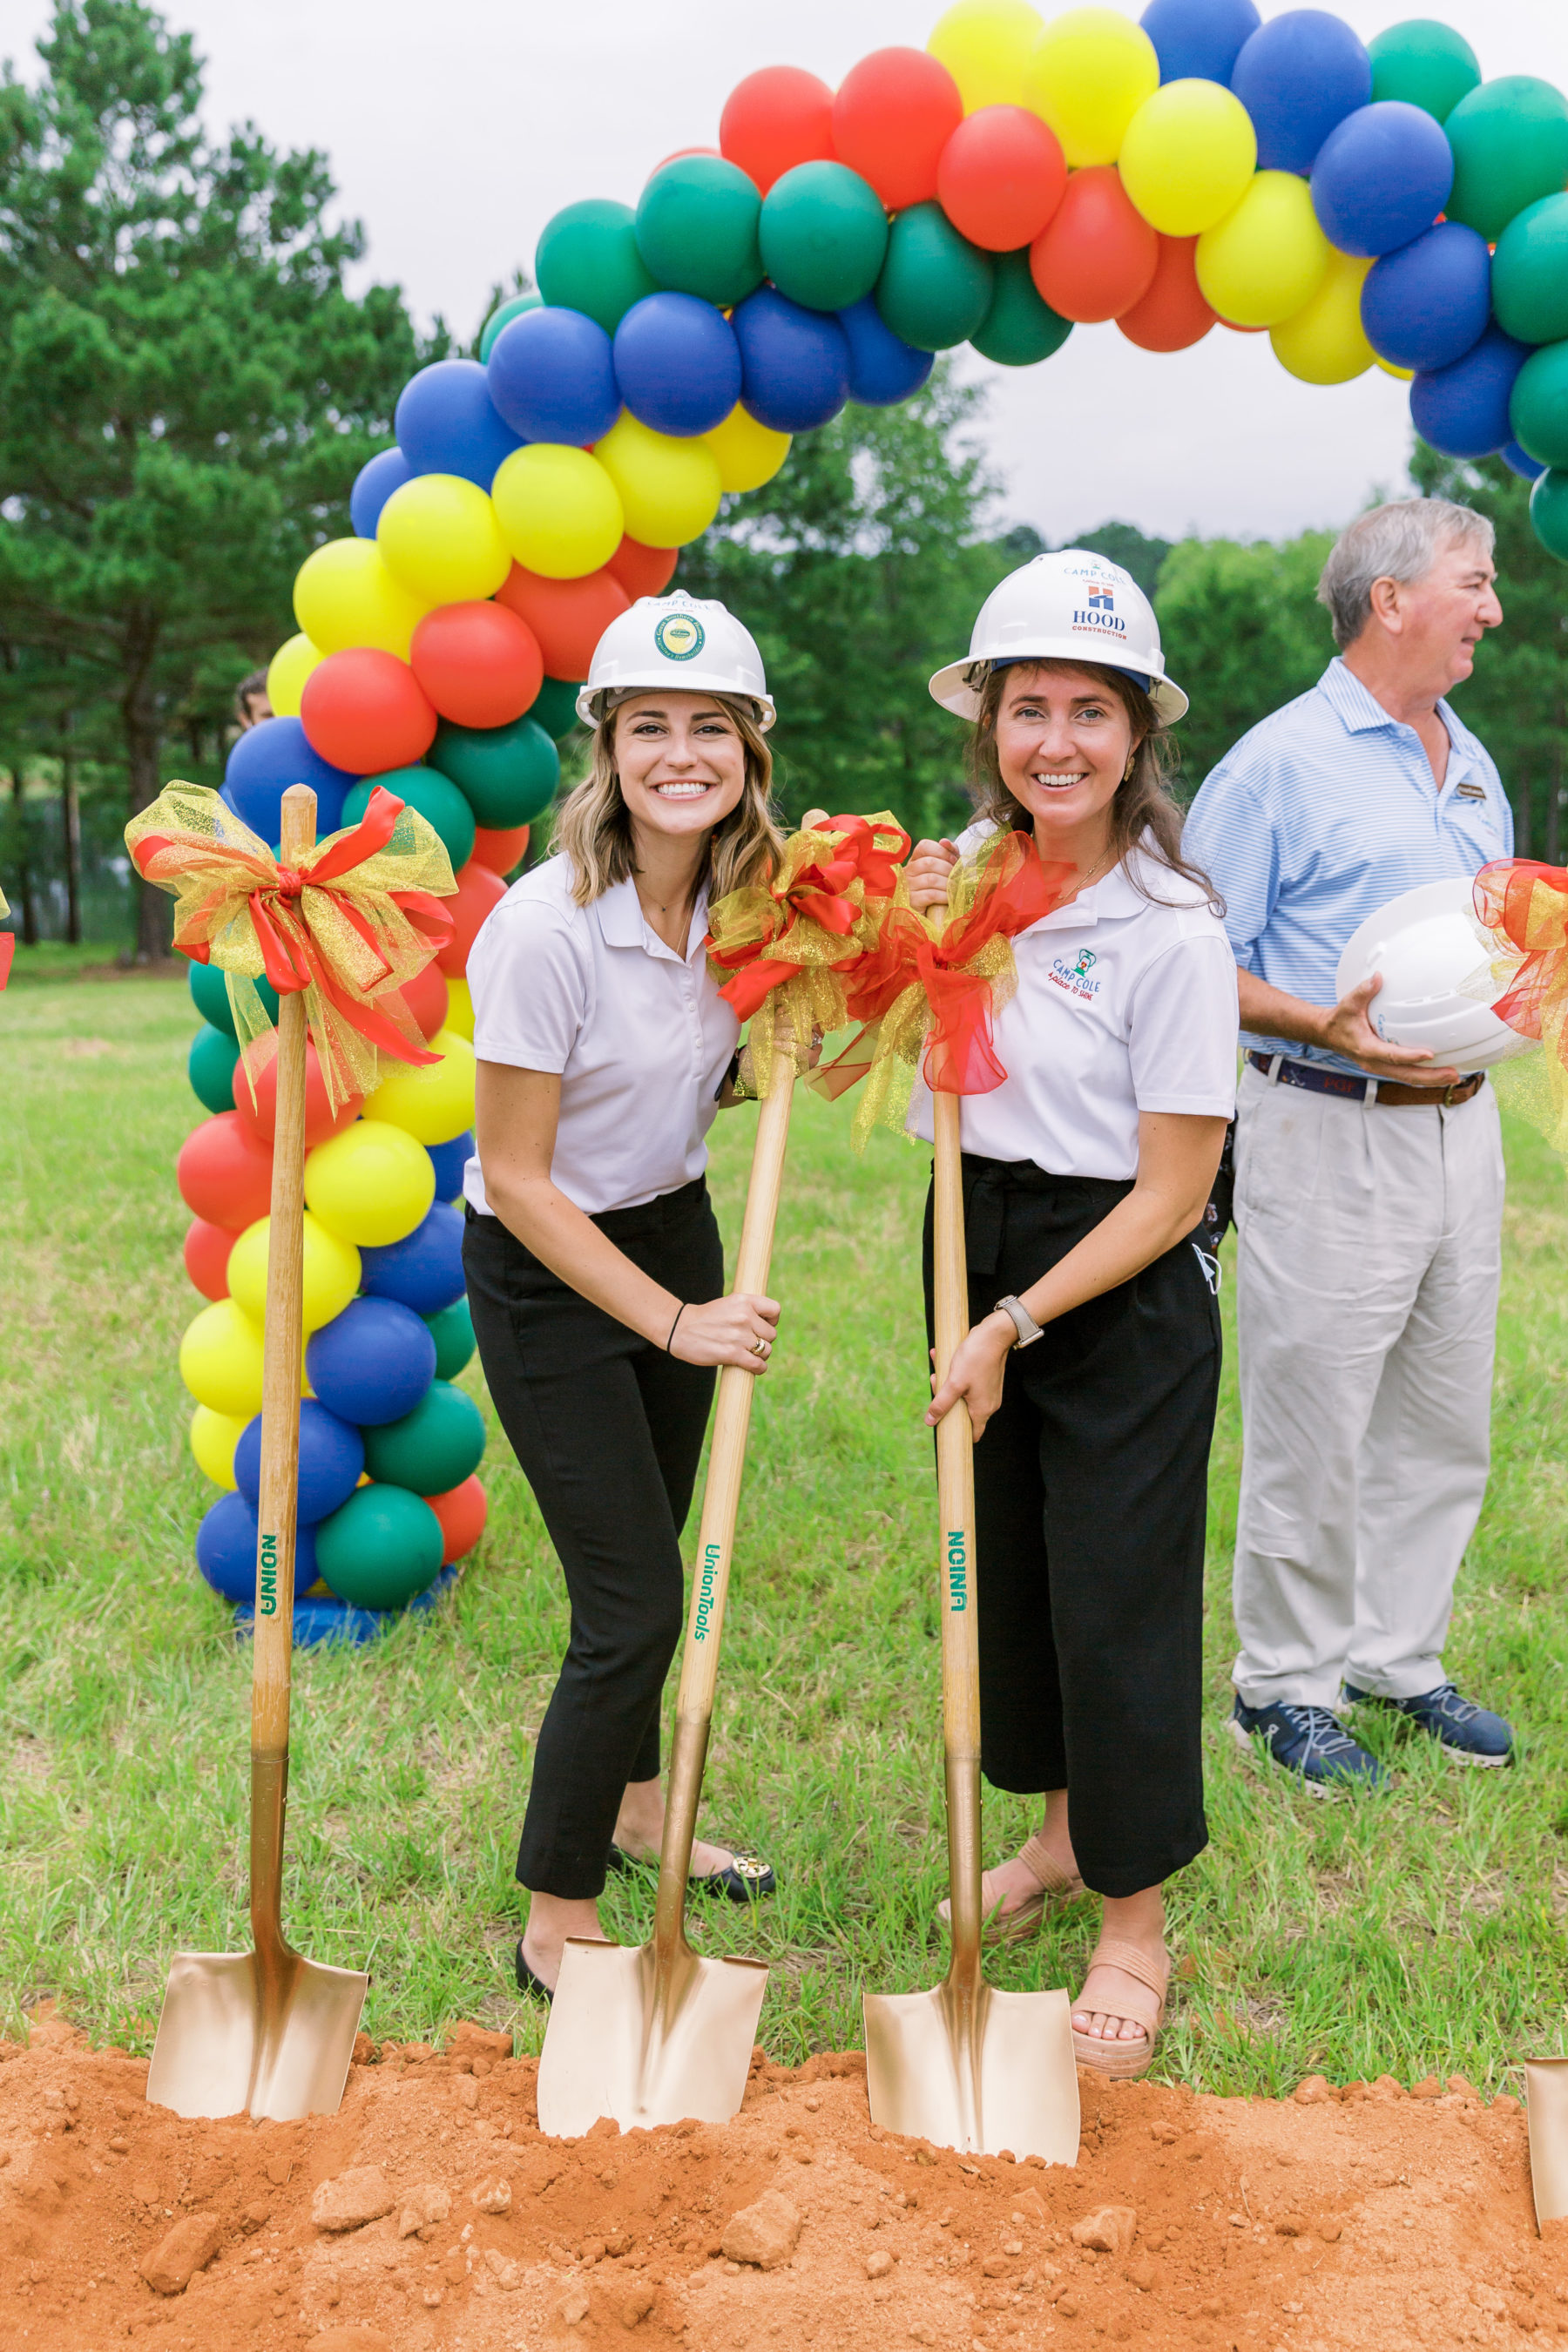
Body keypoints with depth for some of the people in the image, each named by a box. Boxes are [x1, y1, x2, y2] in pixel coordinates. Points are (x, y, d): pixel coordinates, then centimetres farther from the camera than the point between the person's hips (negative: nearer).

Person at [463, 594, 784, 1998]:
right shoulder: (547, 927, -26)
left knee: (650, 1553, 21)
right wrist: (674, 1322, -21)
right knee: (634, 1595, -6)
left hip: (676, 1230, 7)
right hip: (548, 1268, -7)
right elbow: (518, 1180, -21)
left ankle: (635, 1810, 43)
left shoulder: (742, 897, -5)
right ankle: (558, 1928, 10)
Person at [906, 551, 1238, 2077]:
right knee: (1005, 1567, 17)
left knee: (1117, 1600, 3)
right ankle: (1059, 1834, 40)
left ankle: (1135, 1925, 23)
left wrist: (1016, 1325, -17)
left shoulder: (1170, 931, -16)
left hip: (1118, 1296, -6)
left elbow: (1169, 1195, -15)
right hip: (975, 1251, 6)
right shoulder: (966, 877, 0)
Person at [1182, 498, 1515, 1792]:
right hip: (1329, 1135, -7)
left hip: (1461, 1124, 7)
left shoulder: (1472, 763, 15)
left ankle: (1399, 1656, 29)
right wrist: (1323, 1027, -23)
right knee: (1312, 1428, 1)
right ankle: (1286, 1683, 16)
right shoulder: (1282, 761, -8)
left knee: (1442, 1420, 13)